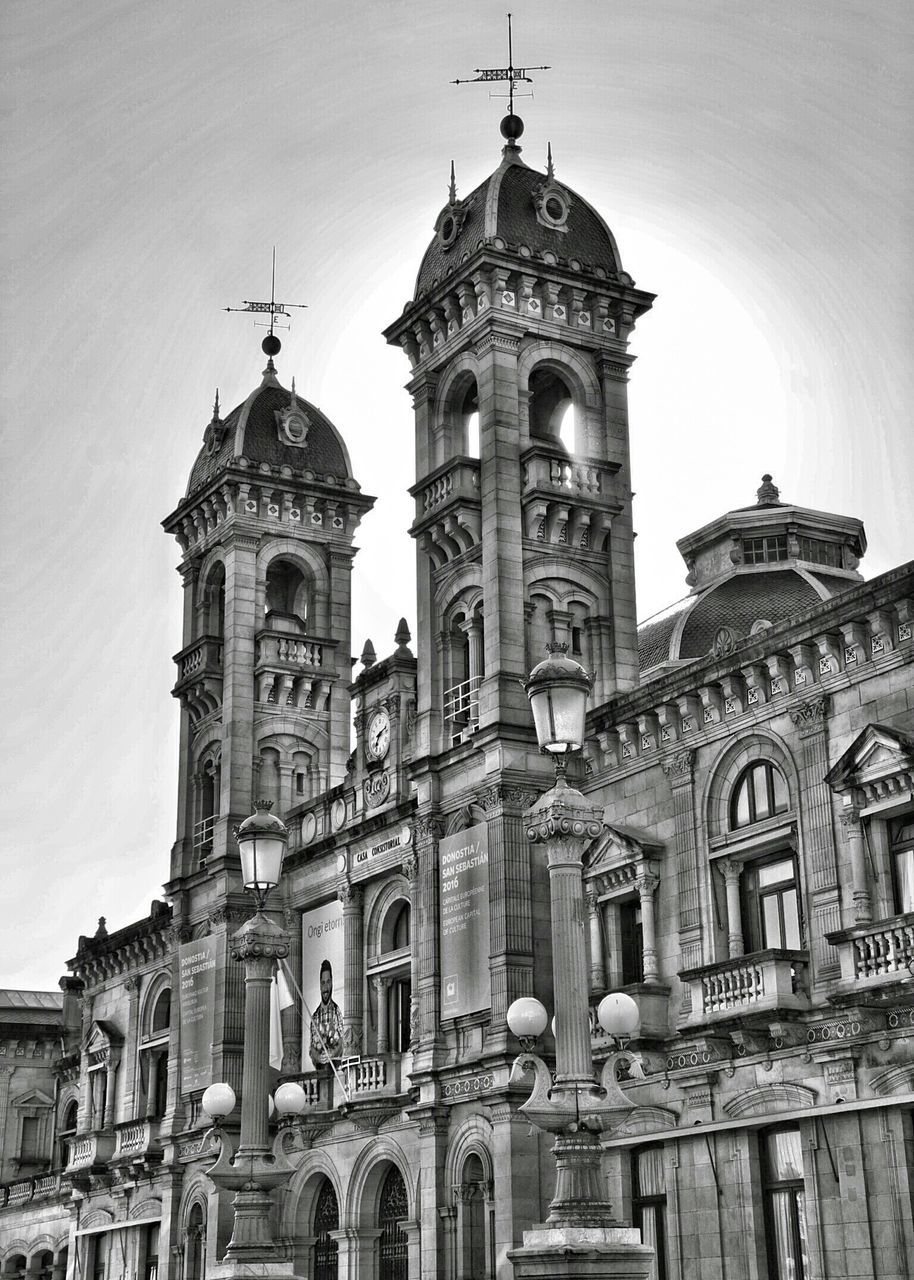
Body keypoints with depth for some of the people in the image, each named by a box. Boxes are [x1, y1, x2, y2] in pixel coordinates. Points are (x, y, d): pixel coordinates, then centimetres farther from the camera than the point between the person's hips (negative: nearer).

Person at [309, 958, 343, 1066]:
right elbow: (312, 1049, 10)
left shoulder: (336, 1010, 6)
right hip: (319, 1066, 2)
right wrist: (318, 1057, -10)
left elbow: (340, 1044, 3)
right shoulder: (315, 1016, 12)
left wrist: (331, 1055, -14)